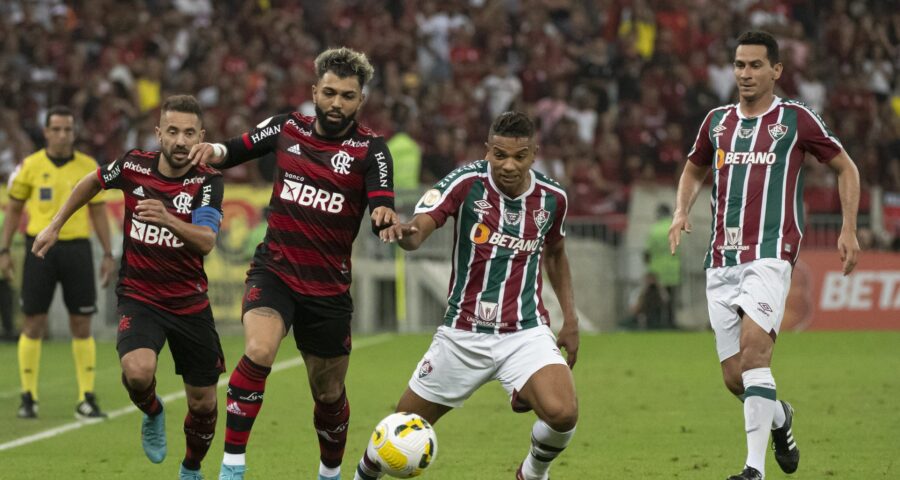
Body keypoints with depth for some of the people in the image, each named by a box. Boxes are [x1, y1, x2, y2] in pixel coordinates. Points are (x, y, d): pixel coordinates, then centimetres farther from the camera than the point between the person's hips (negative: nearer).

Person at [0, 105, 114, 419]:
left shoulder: (89, 167, 5)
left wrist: (108, 254, 5)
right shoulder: (30, 166, 1)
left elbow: (98, 213, 10)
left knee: (82, 326, 1)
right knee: (33, 324, 0)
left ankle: (86, 399, 5)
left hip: (77, 249, 1)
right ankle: (29, 398, 9)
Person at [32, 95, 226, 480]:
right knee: (138, 372, -29)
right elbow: (93, 182, 15)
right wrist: (56, 225, 16)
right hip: (138, 297, -1)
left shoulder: (208, 181, -13)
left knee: (203, 403, 6)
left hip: (189, 302, 1)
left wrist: (168, 219, -47)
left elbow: (206, 242, -29)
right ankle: (152, 414, 6)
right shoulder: (134, 165, -8)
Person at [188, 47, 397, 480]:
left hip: (328, 289, 0)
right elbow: (232, 151, 13)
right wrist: (212, 151, -10)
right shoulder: (288, 129, 1)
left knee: (328, 394, 11)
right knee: (259, 351, -28)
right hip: (274, 271, 0)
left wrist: (386, 216, -44)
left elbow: (382, 206, -19)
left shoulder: (370, 149, -6)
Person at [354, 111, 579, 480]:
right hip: (464, 334, -1)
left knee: (562, 414, -24)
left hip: (526, 332, 1)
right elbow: (419, 229, -27)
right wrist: (405, 232, -51)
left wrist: (570, 318, 14)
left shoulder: (552, 197, -2)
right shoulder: (466, 182, -13)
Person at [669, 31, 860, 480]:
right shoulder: (717, 121, 14)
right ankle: (779, 417, 37)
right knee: (734, 377, 3)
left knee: (753, 346, -26)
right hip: (721, 261, 5)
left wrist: (849, 229, 2)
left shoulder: (796, 118, 1)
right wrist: (681, 212, 11)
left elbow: (845, 167, 11)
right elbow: (694, 170, 31)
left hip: (770, 254, -5)